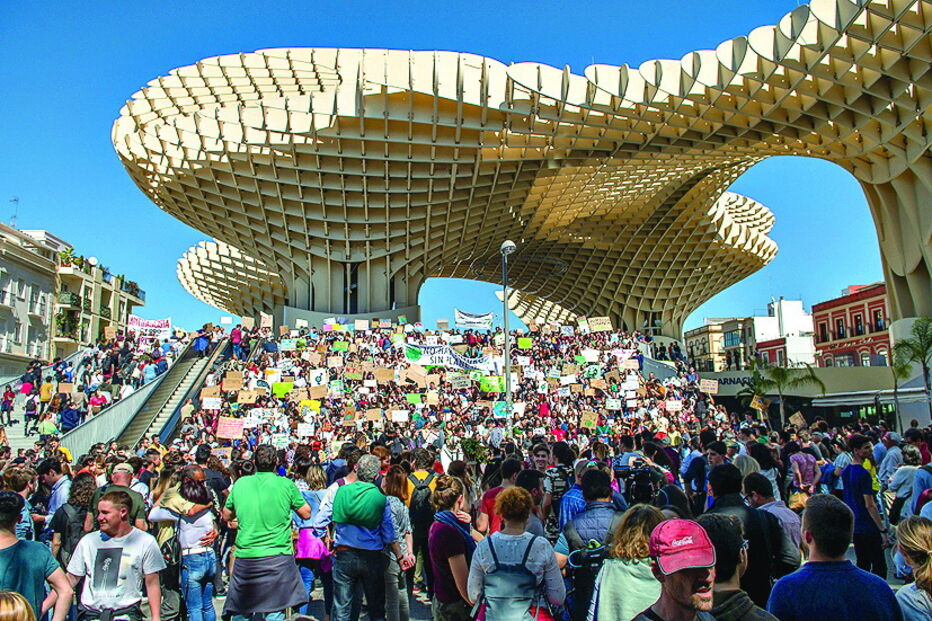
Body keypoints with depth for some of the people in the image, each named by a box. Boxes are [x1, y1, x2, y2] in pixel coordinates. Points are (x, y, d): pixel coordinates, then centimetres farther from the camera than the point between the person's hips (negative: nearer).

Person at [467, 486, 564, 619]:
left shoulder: (483, 546, -11)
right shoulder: (542, 546, -14)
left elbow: (473, 596, -4)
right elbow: (558, 599, -10)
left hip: (492, 616, 1)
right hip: (531, 616, -1)